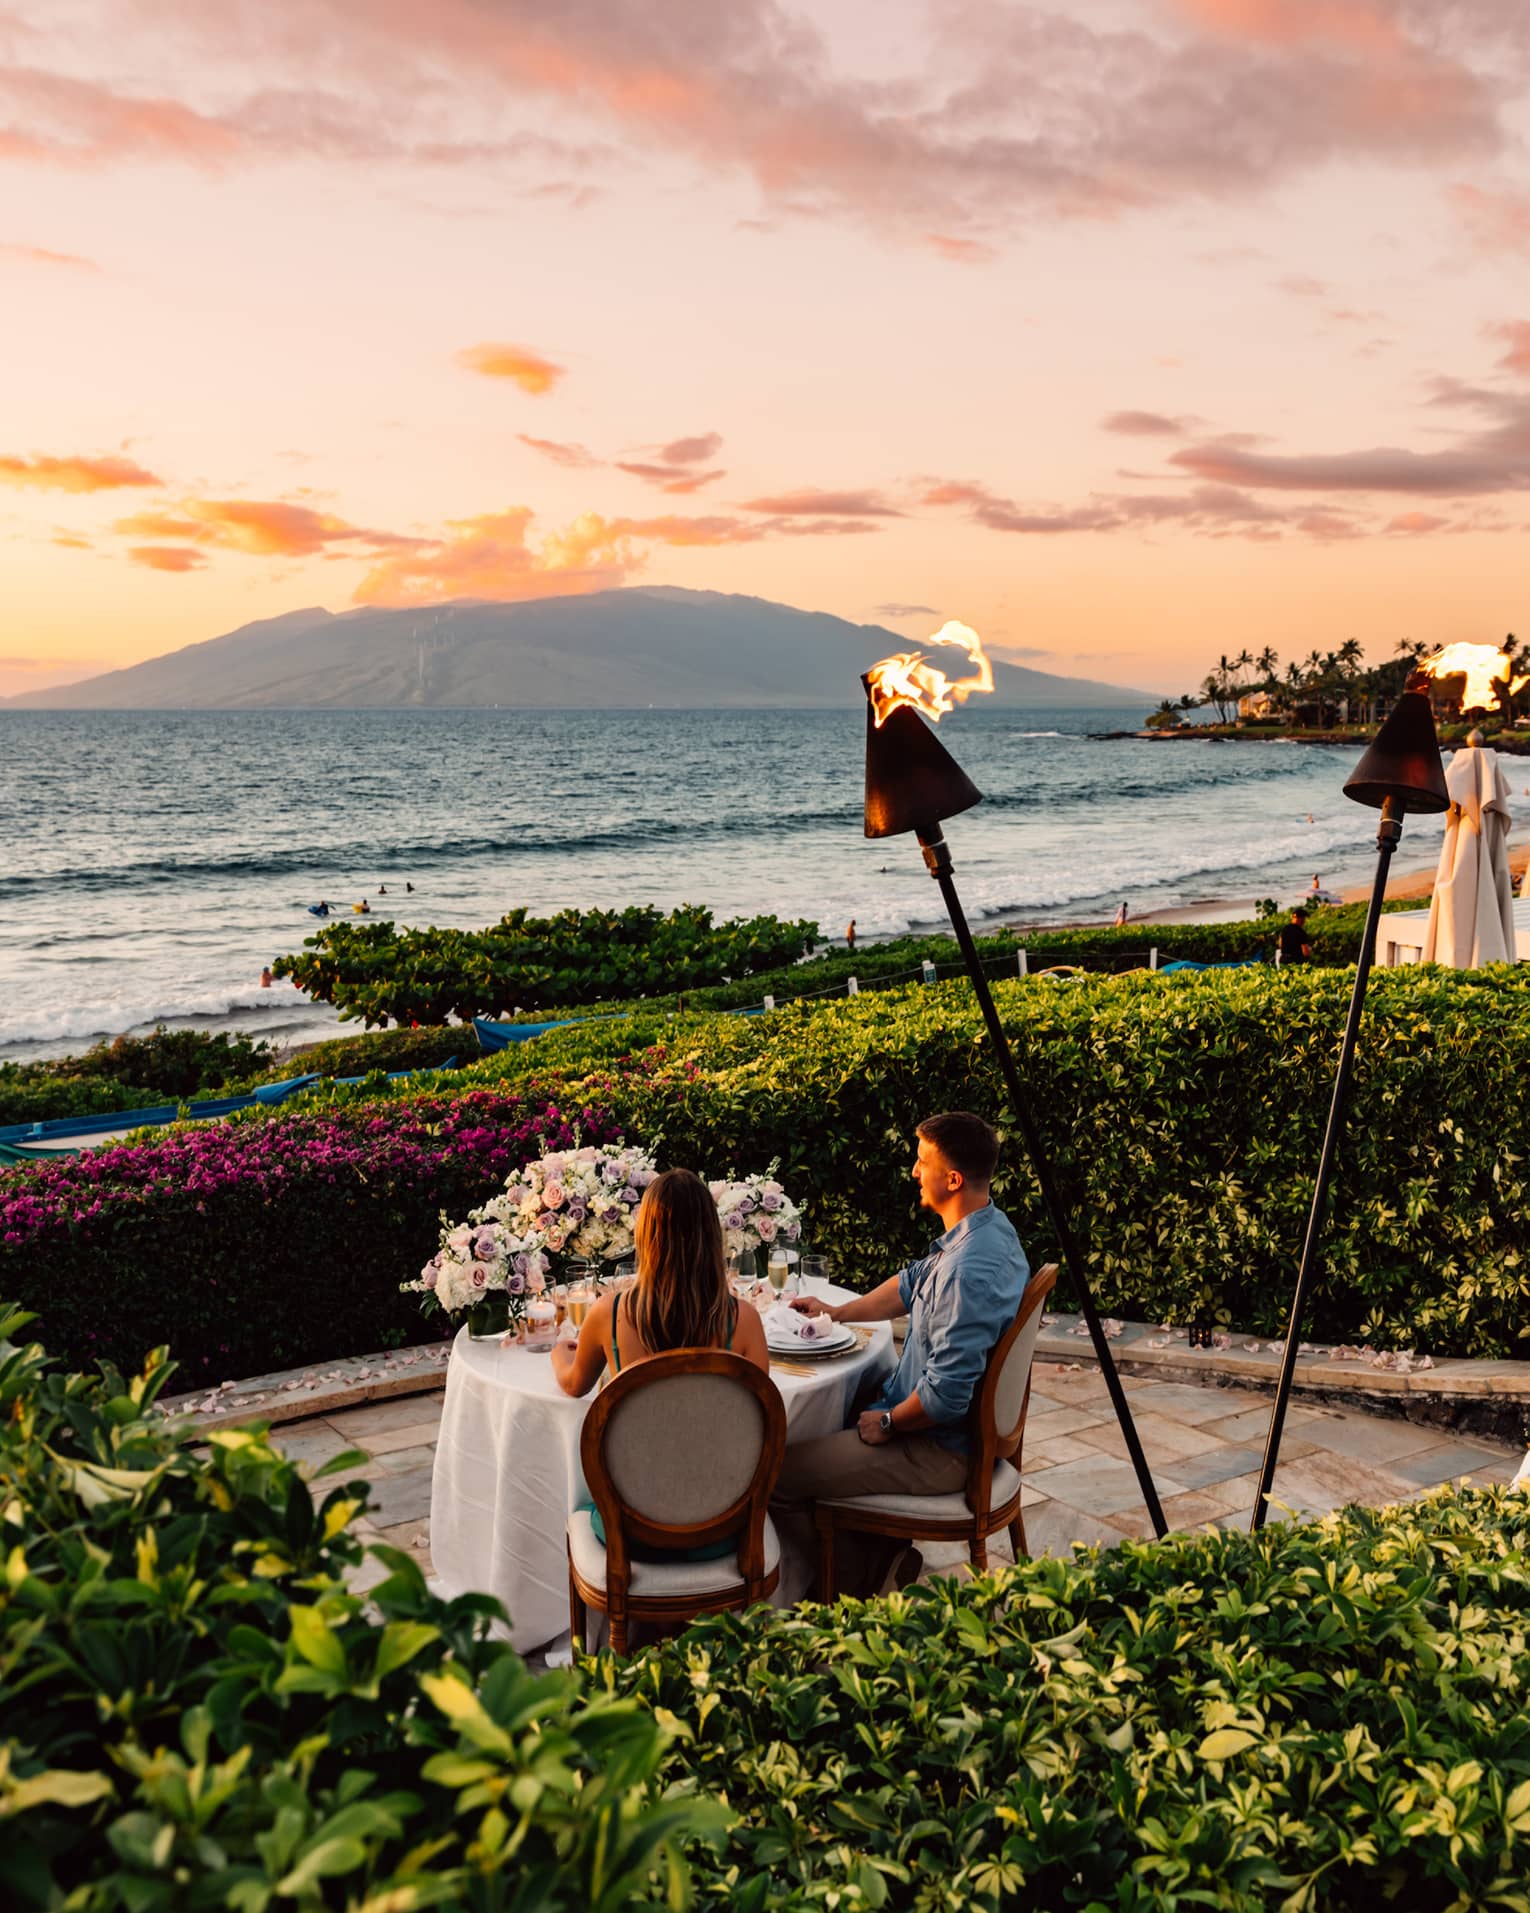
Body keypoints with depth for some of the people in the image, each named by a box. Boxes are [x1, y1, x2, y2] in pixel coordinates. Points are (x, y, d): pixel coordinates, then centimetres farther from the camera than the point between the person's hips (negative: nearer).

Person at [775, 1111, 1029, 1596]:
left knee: (776, 1476, -9)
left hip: (940, 1448, -10)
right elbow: (912, 1283, 18)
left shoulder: (968, 1272, -32)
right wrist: (838, 1312, 15)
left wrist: (887, 1423, -13)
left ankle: (865, 1574, 10)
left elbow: (945, 1396, -30)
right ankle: (881, 1553, 24)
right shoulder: (989, 1227, 1)